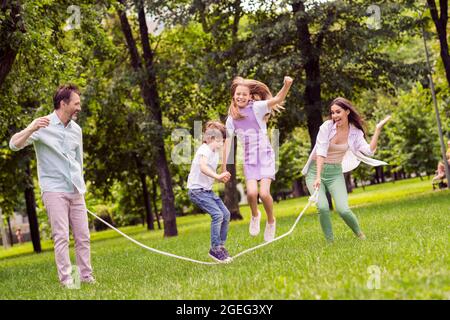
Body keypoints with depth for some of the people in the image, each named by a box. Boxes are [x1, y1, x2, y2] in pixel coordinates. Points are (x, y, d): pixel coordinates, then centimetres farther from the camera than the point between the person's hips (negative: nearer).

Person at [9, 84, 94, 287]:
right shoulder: (42, 126, -7)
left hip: (76, 192, 6)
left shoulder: (76, 129, 11)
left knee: (83, 236, 5)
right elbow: (14, 144, -18)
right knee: (61, 236, -8)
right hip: (54, 190, -6)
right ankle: (66, 279, -4)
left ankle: (86, 276, 11)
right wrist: (31, 129, -36)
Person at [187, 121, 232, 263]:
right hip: (197, 190, -9)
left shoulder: (215, 153, 13)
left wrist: (221, 178, 1)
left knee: (226, 214, 5)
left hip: (208, 190, 9)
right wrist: (218, 176, -47)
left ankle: (221, 245, 17)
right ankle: (215, 249, -11)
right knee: (217, 215, -19)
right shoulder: (204, 150, -16)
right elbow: (203, 167, -36)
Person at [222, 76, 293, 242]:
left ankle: (271, 221, 12)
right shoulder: (232, 118, 5)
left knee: (264, 193, -17)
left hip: (265, 156, -3)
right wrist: (223, 168, 8)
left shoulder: (257, 108, -6)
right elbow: (228, 142, 8)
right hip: (249, 159, 3)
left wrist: (286, 86, -41)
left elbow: (277, 99, -21)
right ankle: (255, 216, 15)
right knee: (251, 192, -19)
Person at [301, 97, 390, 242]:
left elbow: (369, 151, -15)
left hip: (335, 173, 2)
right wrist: (318, 177, -26)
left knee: (343, 210, -16)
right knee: (323, 207, -23)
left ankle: (361, 235, 12)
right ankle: (330, 242, -2)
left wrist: (378, 129, -17)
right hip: (315, 170, -1)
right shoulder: (327, 126, -11)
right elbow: (321, 152, -17)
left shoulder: (355, 132, -3)